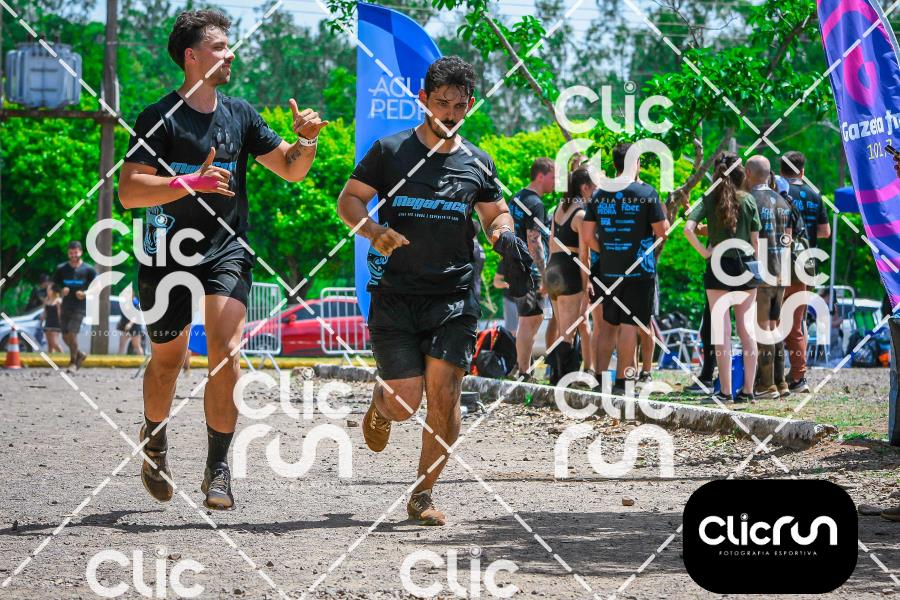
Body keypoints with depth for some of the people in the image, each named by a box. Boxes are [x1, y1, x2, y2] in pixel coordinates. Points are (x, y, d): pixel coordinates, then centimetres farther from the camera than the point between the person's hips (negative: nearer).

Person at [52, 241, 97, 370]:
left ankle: (73, 362, 0)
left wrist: (85, 293, -14)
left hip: (79, 307, -4)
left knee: (72, 334, -15)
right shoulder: (61, 268, 7)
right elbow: (54, 285, 11)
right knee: (65, 337, 5)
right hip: (65, 306, 4)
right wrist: (61, 291, -10)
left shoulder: (88, 269, -1)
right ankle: (80, 355, 30)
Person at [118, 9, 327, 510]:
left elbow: (291, 170, 12)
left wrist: (306, 139, -9)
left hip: (226, 251, 2)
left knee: (226, 353, -15)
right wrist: (191, 182, -28)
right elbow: (129, 191, -16)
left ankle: (219, 468, -8)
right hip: (168, 256, -2)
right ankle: (154, 441, 37)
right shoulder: (160, 118, -7)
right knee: (168, 360, 9)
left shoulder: (240, 115, 8)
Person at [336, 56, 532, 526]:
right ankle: (380, 405, 31)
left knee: (443, 396, -10)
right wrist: (374, 231, -14)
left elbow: (497, 212, 22)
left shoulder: (477, 163, 9)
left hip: (453, 298, 2)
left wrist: (503, 235, -1)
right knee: (406, 401, -8)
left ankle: (423, 495, 4)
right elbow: (348, 199, 5)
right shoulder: (390, 151, 1)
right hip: (395, 296, -2)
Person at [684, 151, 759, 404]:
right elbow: (755, 240, 2)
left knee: (722, 331, 1)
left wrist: (703, 251, -7)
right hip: (745, 265, 1)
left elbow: (688, 228, -18)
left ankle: (725, 391, -1)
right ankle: (747, 390, 9)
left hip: (718, 267, -1)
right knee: (746, 330, 7)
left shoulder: (709, 200, -3)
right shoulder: (748, 200, 0)